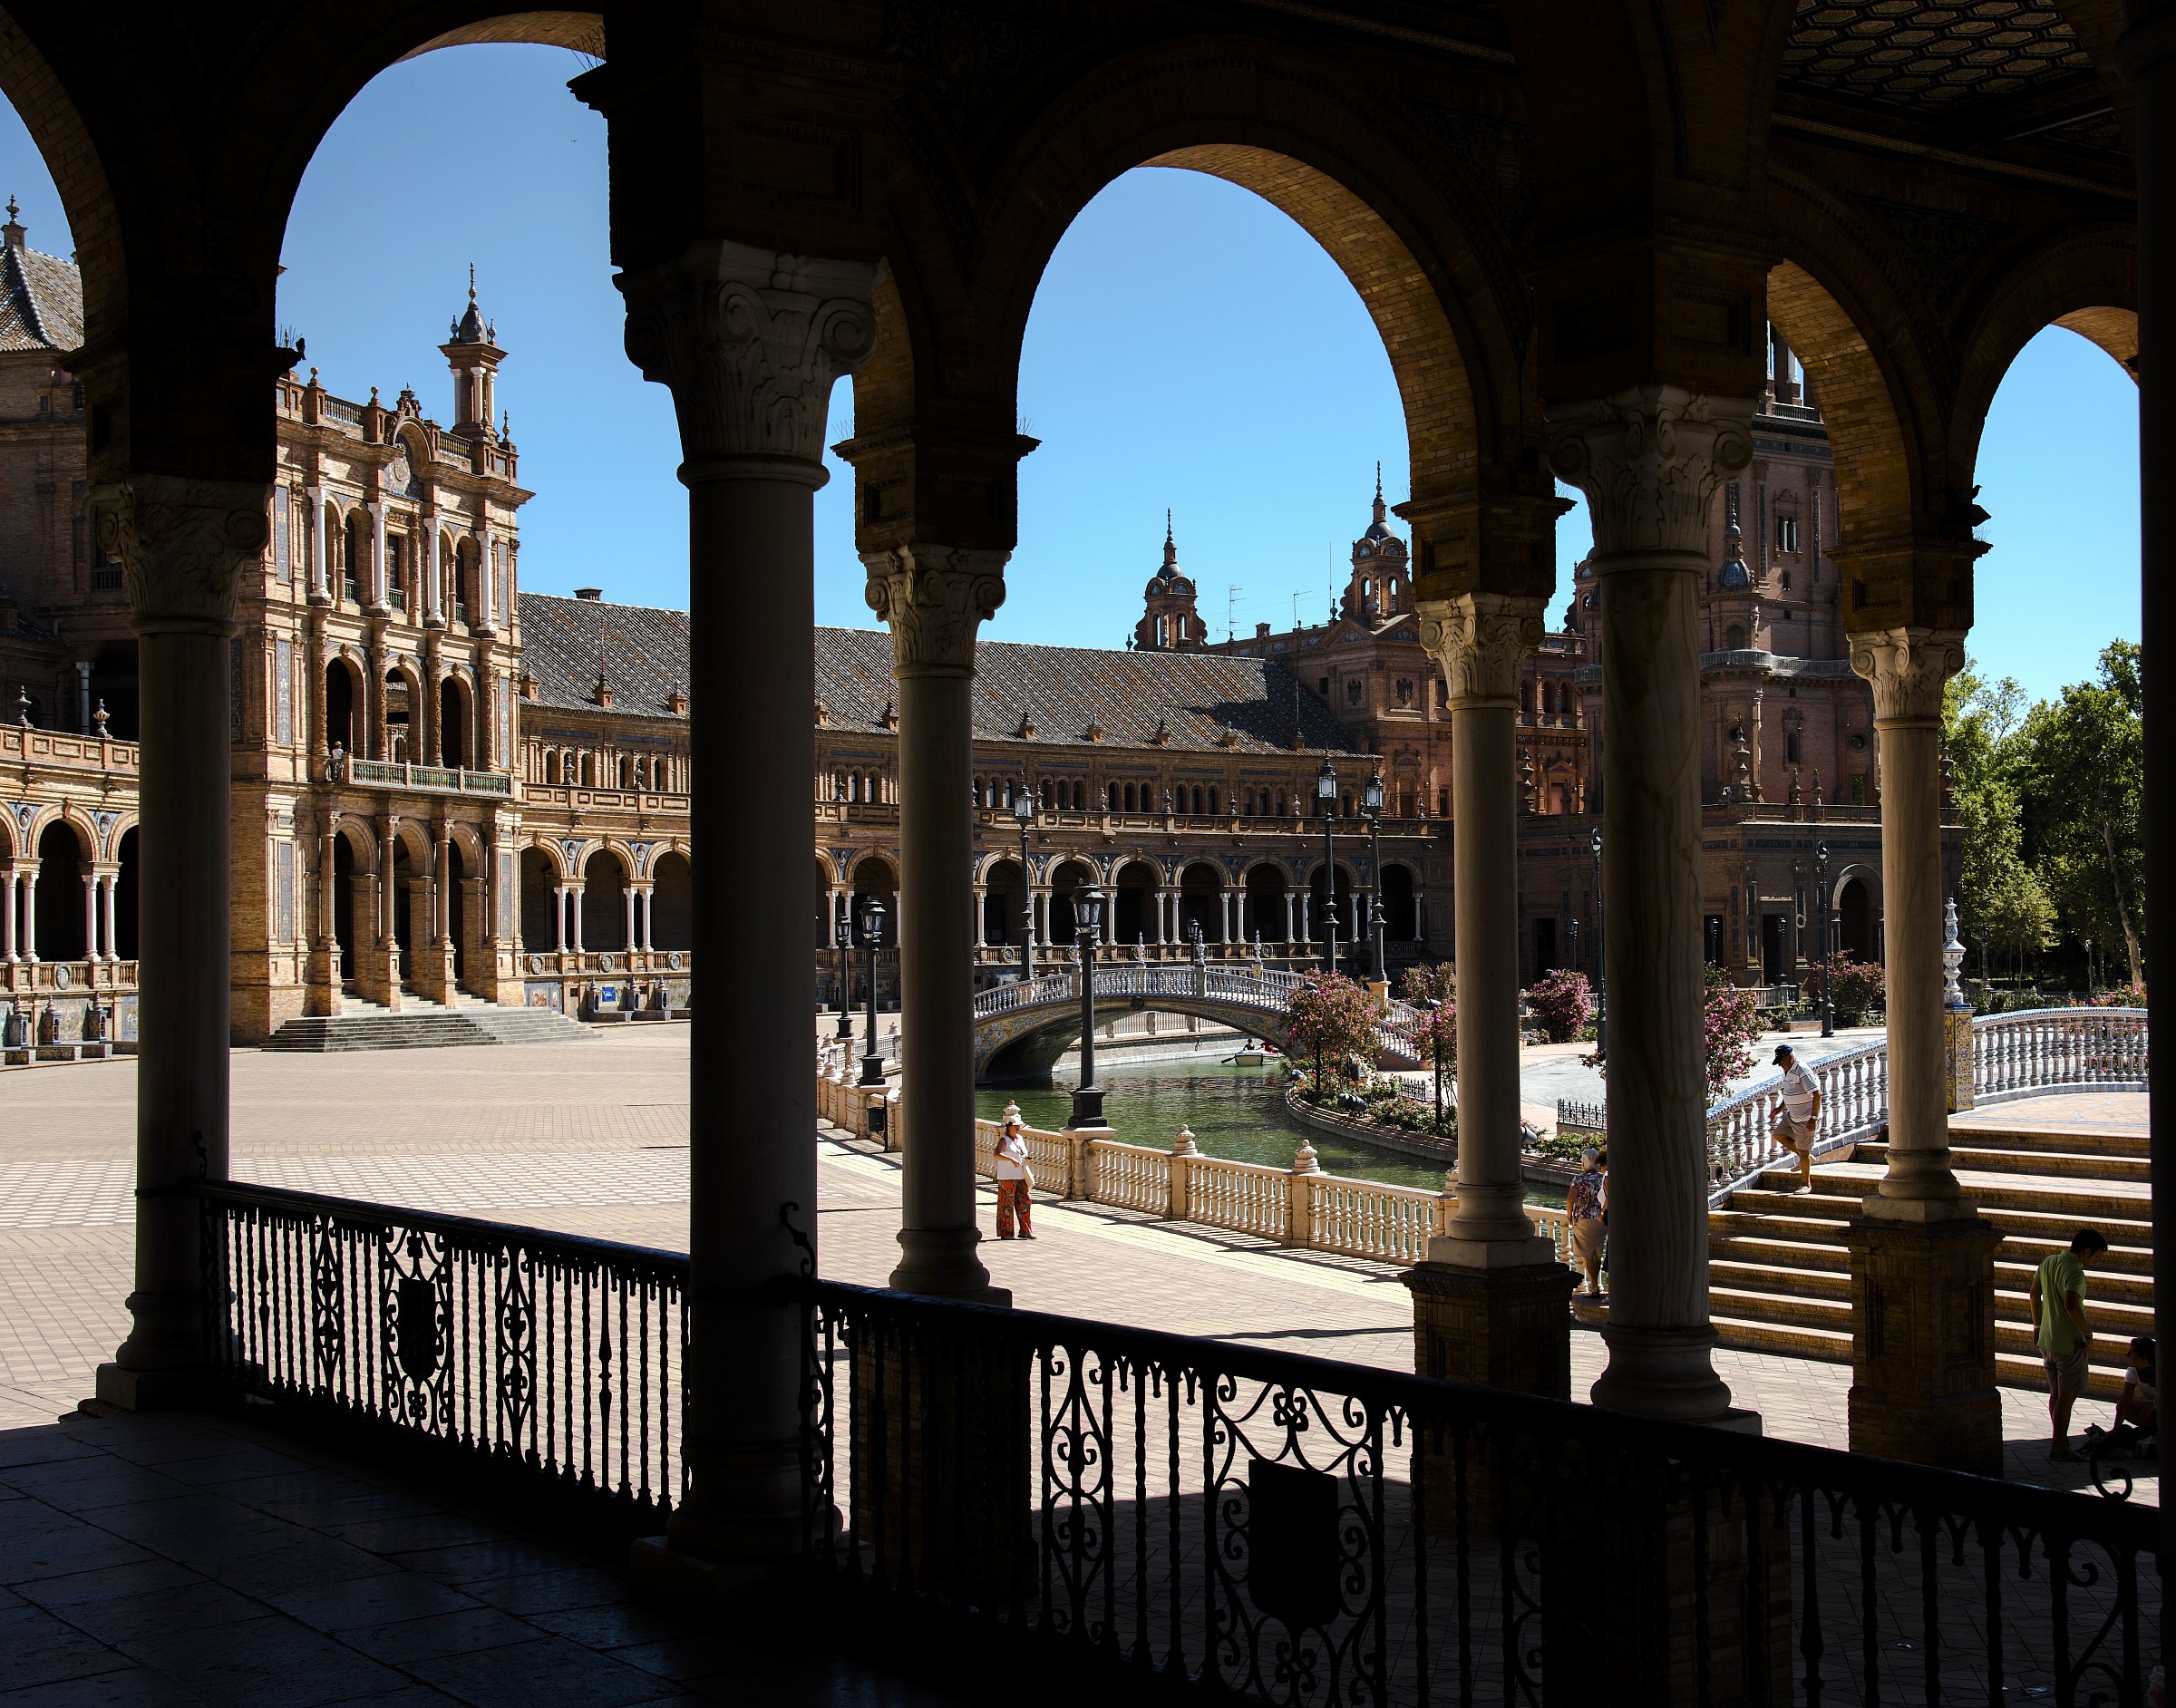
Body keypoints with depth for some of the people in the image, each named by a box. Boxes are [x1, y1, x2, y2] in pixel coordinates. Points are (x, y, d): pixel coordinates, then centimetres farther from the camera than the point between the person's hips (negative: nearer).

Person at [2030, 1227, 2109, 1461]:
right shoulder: (2074, 1273, -21)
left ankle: (2060, 1441, 28)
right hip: (2070, 1343, -8)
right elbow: (2071, 1306, -35)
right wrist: (2088, 1333, -23)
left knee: (2056, 1394, 18)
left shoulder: (2048, 1262, 5)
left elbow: (2034, 1294, 16)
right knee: (2067, 1396, 2)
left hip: (2047, 1340, 8)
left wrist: (2037, 1324, 26)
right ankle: (2058, 1448, 7)